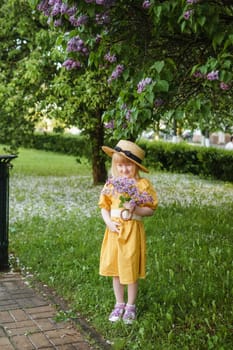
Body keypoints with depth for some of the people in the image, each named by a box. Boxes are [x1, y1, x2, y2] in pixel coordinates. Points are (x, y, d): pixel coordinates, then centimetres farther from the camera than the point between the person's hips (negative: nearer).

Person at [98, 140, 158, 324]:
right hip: (115, 230, 4)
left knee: (131, 269, 5)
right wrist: (109, 222, -11)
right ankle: (119, 304, 28)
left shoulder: (143, 184, -6)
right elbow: (104, 207, 5)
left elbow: (151, 210, -5)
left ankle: (131, 306, 24)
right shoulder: (111, 184, 4)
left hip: (133, 230, -3)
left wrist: (136, 209, -22)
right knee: (115, 269, 11)